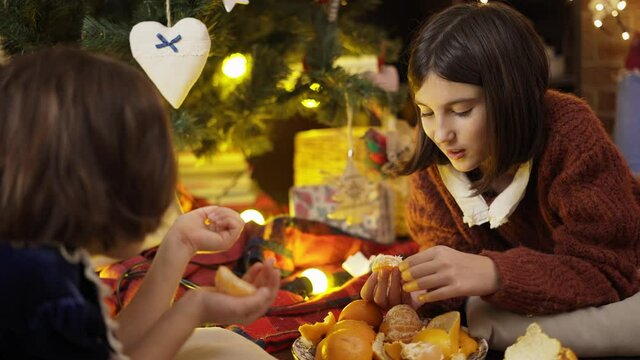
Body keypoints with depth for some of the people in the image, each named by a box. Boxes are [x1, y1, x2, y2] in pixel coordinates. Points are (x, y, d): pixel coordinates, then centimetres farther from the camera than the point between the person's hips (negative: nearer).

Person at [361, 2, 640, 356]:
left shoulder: (569, 132, -28)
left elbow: (607, 270, -29)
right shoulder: (432, 156, -15)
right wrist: (419, 288, -33)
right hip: (525, 306, 3)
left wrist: (494, 274, -43)